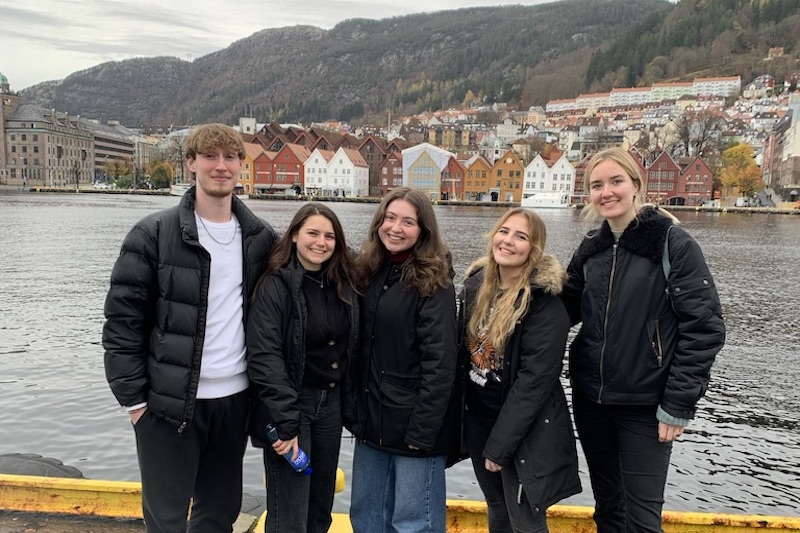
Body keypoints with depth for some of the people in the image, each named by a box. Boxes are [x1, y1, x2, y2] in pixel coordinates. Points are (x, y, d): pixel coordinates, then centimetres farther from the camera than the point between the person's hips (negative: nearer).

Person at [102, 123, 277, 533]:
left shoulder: (261, 237, 4)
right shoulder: (153, 234, -7)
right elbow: (123, 320, -7)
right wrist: (133, 397, -8)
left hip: (234, 398, 4)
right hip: (169, 401, -3)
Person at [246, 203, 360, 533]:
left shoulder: (344, 285, 4)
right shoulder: (275, 285, -13)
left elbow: (350, 349, 7)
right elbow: (265, 358, -19)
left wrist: (350, 404, 4)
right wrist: (285, 423, -23)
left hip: (330, 403, 6)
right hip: (289, 403, -5)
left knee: (321, 506, 17)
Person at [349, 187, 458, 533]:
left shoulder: (432, 282, -13)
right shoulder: (369, 272, 6)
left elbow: (440, 363, -17)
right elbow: (361, 348, 10)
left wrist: (422, 431, -19)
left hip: (414, 424, -6)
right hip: (372, 419, 7)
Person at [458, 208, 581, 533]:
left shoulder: (544, 301, -19)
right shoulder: (475, 284, 0)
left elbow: (535, 380, -21)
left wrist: (499, 445, -19)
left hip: (526, 431, -6)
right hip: (478, 419, 6)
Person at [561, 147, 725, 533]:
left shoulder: (674, 244, -11)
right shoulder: (590, 248, 5)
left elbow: (704, 328, -13)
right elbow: (567, 309, 13)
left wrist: (679, 404, -14)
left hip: (645, 406, -5)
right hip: (589, 399, 5)